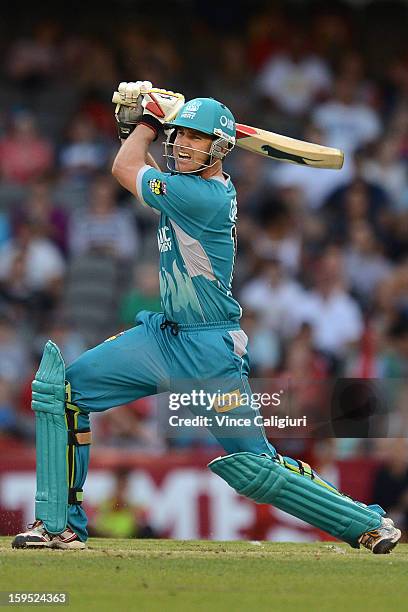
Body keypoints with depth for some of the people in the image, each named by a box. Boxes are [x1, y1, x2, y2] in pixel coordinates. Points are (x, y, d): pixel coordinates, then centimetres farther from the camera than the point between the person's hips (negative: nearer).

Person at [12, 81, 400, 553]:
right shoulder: (198, 184, 6)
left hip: (209, 352, -9)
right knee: (61, 389, -1)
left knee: (254, 469, -8)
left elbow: (125, 169, -8)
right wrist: (141, 121, 15)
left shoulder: (204, 197, -22)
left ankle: (369, 525, 8)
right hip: (163, 334, 9)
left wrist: (150, 119, 7)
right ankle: (60, 525, 2)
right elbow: (139, 171, 29)